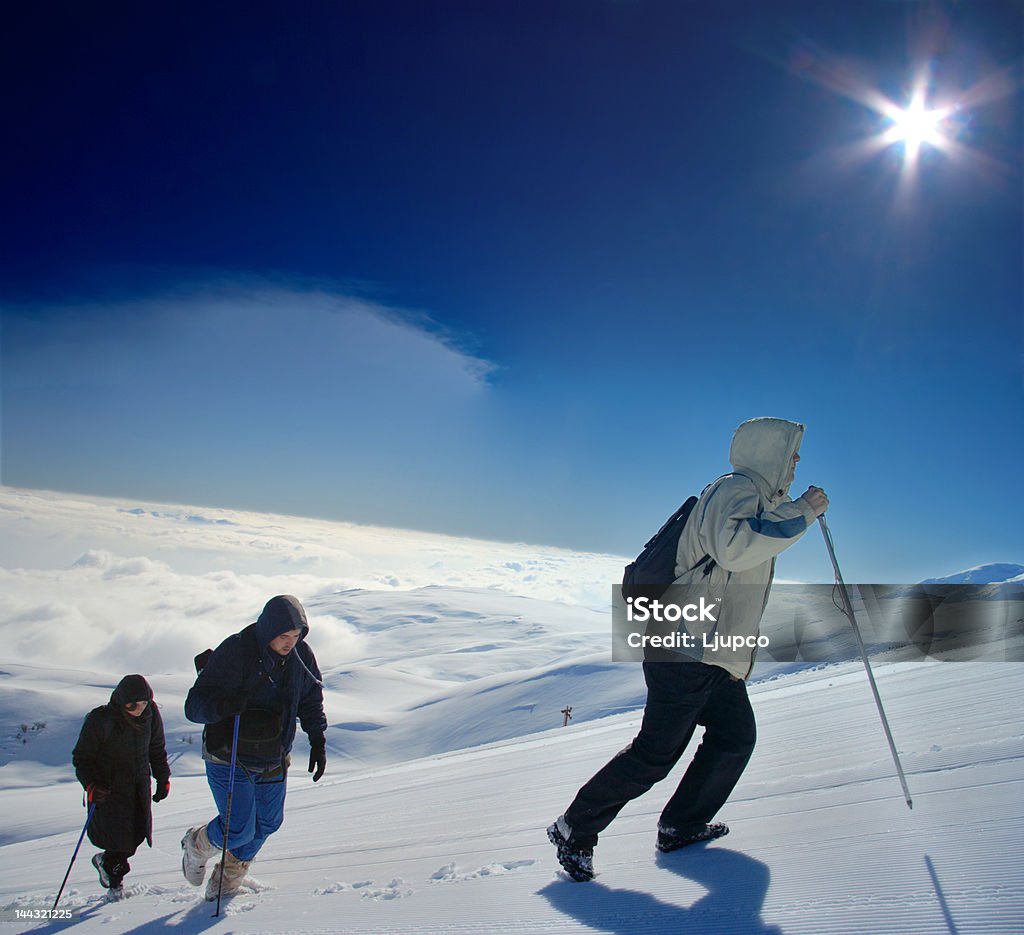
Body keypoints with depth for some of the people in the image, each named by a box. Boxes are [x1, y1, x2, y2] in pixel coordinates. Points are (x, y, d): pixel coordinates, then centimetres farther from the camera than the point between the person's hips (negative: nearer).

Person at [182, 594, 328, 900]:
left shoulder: (301, 655, -8)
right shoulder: (233, 652, -23)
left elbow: (311, 701, 8)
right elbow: (193, 706, -21)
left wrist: (318, 741, -1)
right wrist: (222, 705, -41)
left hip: (273, 761, 5)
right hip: (229, 758, -5)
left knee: (267, 823, 14)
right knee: (239, 829, -7)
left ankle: (227, 882, 42)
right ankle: (197, 845, 28)